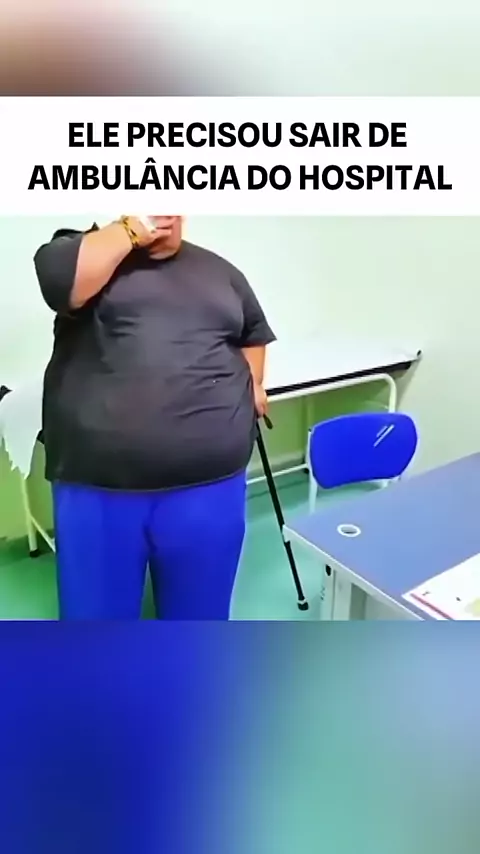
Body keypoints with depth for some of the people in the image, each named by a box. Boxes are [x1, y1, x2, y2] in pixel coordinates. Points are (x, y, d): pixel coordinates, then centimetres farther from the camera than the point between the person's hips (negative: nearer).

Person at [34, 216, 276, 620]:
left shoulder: (219, 271, 16)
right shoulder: (92, 252, 6)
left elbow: (253, 332, 28)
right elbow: (60, 280, -16)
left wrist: (252, 384, 15)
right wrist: (130, 230, -9)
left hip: (208, 484, 3)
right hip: (99, 486, -2)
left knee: (199, 606, 17)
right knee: (97, 608, 13)